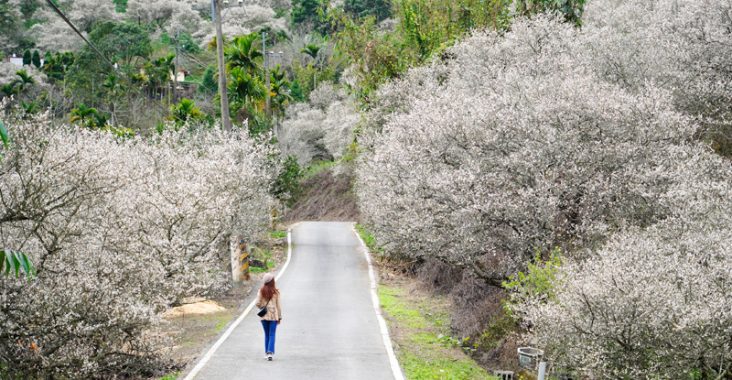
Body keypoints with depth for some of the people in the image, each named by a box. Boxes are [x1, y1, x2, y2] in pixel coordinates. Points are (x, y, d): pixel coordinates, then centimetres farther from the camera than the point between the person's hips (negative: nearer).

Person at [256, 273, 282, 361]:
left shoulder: (261, 291, -4)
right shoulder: (276, 291, -7)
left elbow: (258, 303, -7)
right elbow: (278, 305, -2)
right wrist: (279, 317, 6)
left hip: (264, 316, 2)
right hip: (273, 316, -2)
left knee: (266, 335, 14)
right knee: (272, 335, 2)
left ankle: (266, 353, 17)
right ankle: (270, 352, -10)